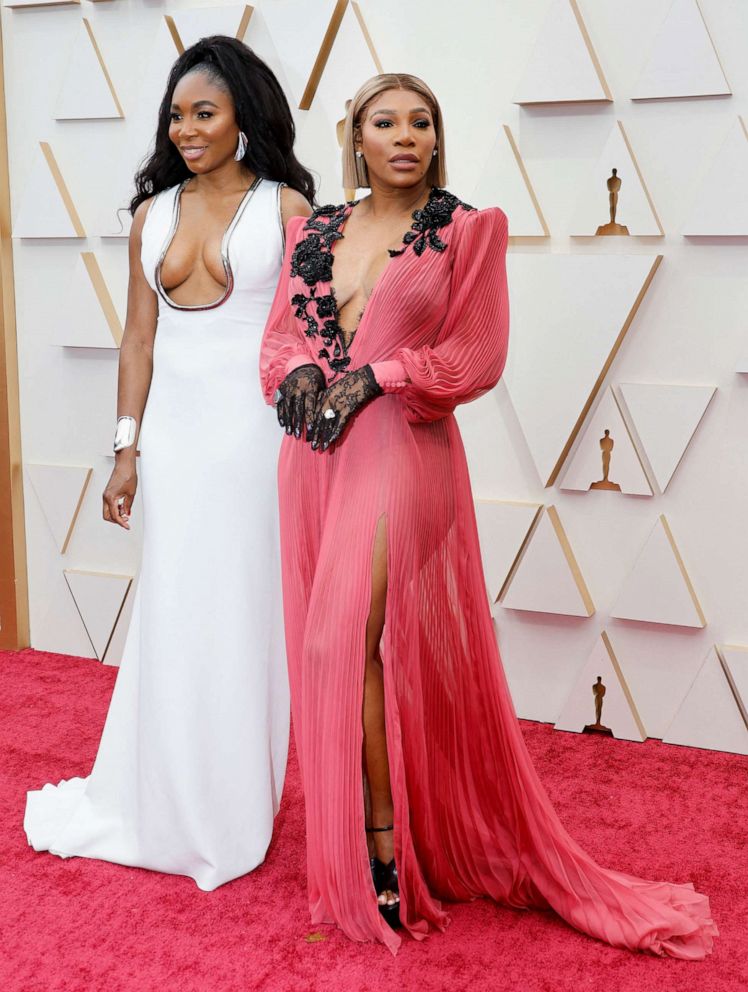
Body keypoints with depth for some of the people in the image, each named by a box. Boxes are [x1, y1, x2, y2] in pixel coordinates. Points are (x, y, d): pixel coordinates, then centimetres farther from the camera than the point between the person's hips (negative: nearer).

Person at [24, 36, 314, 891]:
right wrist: (126, 450, 5)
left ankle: (236, 809, 21)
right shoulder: (154, 214, 10)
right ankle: (167, 803, 26)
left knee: (242, 610, 4)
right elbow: (139, 337, 9)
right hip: (174, 432, 4)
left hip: (253, 430, -4)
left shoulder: (285, 207, -2)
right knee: (172, 613, 10)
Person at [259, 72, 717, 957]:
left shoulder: (466, 231, 1)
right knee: (326, 647, 8)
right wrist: (300, 370, -8)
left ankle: (385, 853, 0)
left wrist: (376, 376, -13)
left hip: (401, 453, -5)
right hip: (316, 457, 5)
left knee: (346, 642, -15)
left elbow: (476, 355, -4)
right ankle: (348, 850, 22)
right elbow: (279, 335, 13)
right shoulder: (312, 232, 14)